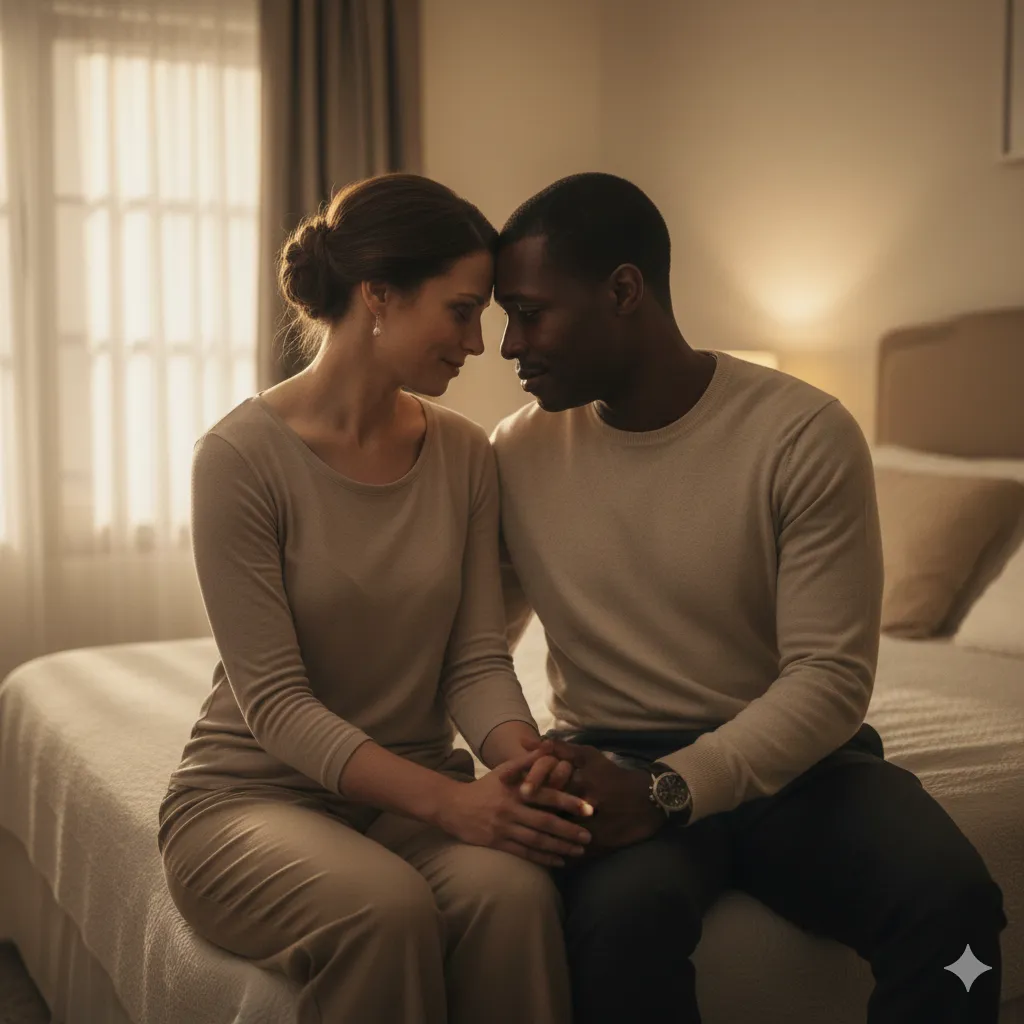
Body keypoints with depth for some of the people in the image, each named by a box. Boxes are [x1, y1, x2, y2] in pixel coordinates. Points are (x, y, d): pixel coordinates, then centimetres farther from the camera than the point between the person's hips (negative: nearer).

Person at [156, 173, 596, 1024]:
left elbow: (477, 660, -1)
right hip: (253, 796, -3)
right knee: (385, 906, -35)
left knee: (513, 890, -30)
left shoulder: (466, 455, 3)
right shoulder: (243, 455, -13)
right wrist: (446, 801, -28)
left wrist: (524, 760, -23)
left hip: (416, 790, 4)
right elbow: (273, 702, -17)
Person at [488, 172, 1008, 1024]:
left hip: (791, 760, 0)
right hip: (616, 762, 1)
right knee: (622, 908, -34)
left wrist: (666, 791, -27)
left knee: (952, 900, -29)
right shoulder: (518, 453, 1)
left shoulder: (807, 435, -9)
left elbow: (831, 677, -14)